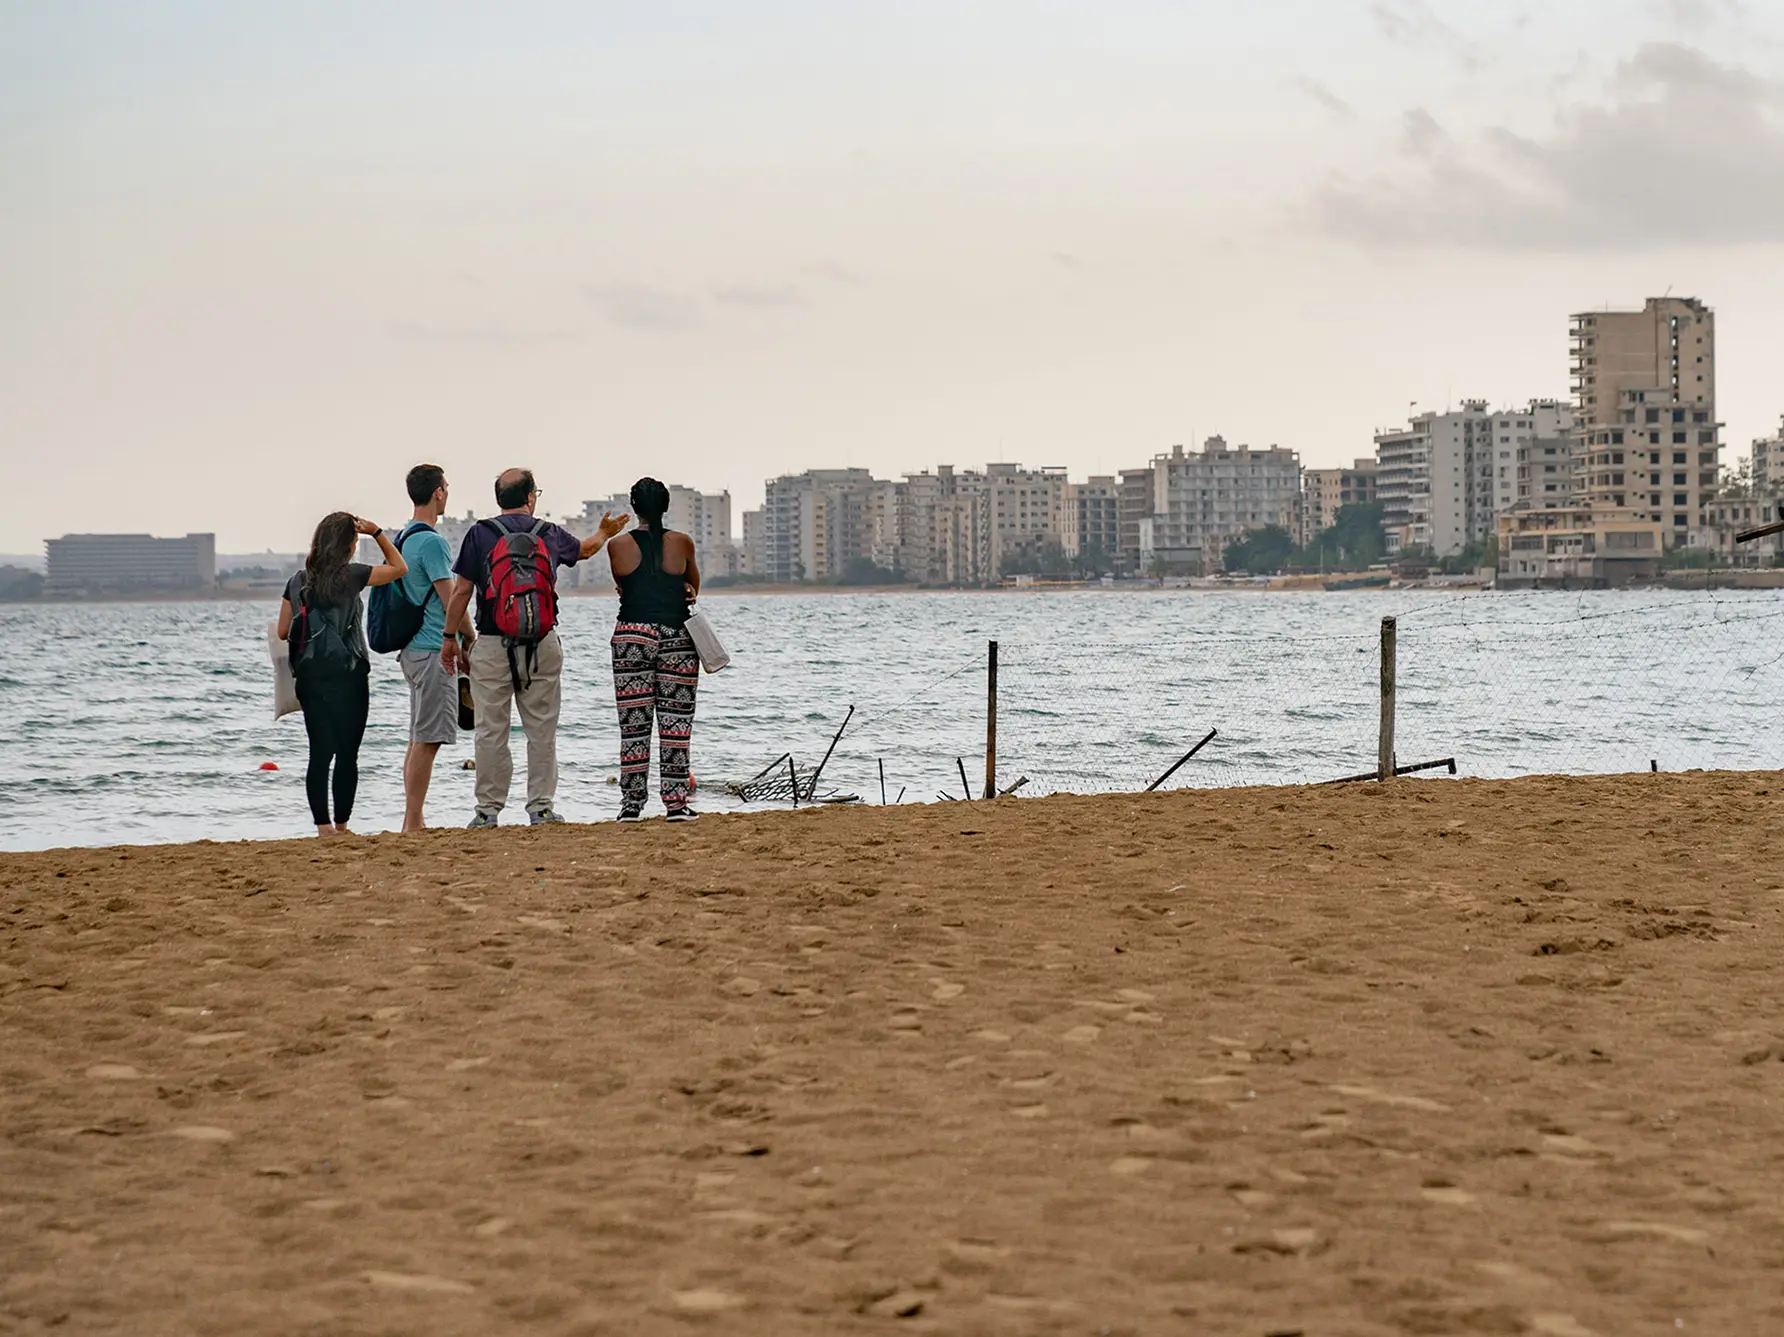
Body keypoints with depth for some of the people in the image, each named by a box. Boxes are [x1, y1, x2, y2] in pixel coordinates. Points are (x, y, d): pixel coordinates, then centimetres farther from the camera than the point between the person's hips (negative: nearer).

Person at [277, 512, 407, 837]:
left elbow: (283, 631, 9)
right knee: (347, 754, 3)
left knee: (319, 754, 5)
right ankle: (341, 824, 3)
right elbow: (400, 568, 1)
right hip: (346, 675, -4)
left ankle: (323, 825, 2)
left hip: (309, 676, 4)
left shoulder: (297, 581, 7)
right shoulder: (350, 575, -7)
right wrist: (378, 533, 5)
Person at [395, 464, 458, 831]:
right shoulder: (432, 542, -15)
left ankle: (413, 822, 13)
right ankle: (413, 823, -9)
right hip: (434, 649, -10)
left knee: (419, 739, 11)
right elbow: (451, 602, -16)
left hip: (412, 648, 10)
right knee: (427, 739, -9)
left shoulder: (403, 538, 15)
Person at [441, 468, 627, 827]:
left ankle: (488, 810, 3)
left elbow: (461, 591, -4)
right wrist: (605, 533, 50)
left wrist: (451, 638, 5)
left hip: (492, 646, -1)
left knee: (491, 729, 2)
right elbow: (586, 548, 28)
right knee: (542, 729, 7)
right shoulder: (550, 534, 6)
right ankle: (541, 807, 8)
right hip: (542, 646, 1)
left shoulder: (481, 534, -2)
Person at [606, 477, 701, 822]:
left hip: (631, 636, 0)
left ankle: (632, 803, 2)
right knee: (676, 722, 4)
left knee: (633, 723, 3)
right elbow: (694, 585, 17)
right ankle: (676, 801, 2)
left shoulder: (618, 545, 0)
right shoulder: (682, 543, 0)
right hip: (677, 637, 0)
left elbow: (623, 588, 12)